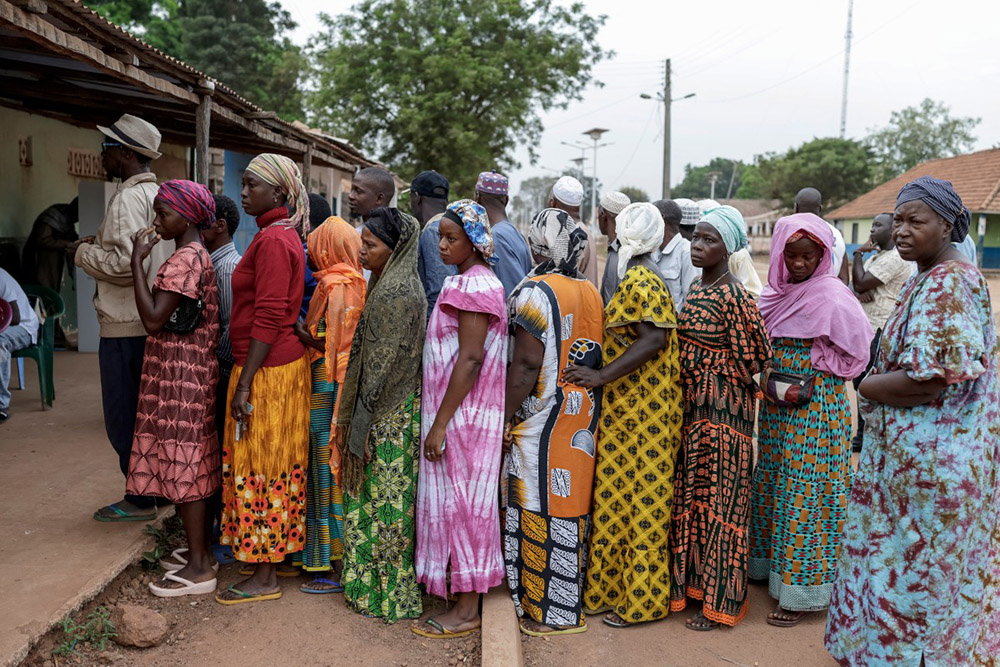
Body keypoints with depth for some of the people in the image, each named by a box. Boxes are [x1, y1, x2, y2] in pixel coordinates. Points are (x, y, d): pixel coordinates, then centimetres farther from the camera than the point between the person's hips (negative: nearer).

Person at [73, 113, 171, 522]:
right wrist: (101, 243, 13)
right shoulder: (156, 193, 14)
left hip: (125, 326, -9)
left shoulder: (128, 198, -16)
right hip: (151, 320, 9)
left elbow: (126, 263, -26)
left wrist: (84, 252, -10)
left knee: (123, 417, 1)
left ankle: (141, 500, 10)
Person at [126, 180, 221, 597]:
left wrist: (137, 260, -20)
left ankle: (198, 568, 4)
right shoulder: (197, 255, 14)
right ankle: (201, 551, 26)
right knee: (193, 465, 15)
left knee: (183, 465, -4)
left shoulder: (184, 259, -17)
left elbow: (153, 319, -24)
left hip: (180, 377, -10)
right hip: (190, 374, 10)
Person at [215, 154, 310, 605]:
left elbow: (269, 318, -21)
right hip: (283, 362, 10)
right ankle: (272, 553, 28)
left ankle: (264, 577, 9)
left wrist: (244, 384, -20)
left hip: (266, 369, -10)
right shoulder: (283, 234, 15)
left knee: (261, 466, -2)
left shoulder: (274, 240, -16)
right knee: (272, 465, 16)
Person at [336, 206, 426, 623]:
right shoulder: (386, 285, 12)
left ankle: (390, 595, 16)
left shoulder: (397, 295, -19)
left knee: (386, 501, 2)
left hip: (390, 418, -10)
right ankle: (371, 586, 30)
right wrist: (351, 419, 18)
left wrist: (362, 423, -16)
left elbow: (386, 366, -20)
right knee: (374, 499, 17)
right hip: (380, 414, 10)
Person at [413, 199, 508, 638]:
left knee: (461, 501, -3)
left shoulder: (475, 286, -16)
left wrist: (440, 422, -21)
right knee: (458, 500, 15)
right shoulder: (466, 282, 16)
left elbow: (470, 359, -22)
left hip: (463, 413, -10)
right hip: (458, 412, 10)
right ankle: (463, 595, 28)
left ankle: (466, 610, 8)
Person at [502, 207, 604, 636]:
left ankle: (550, 615, 12)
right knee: (571, 505, 16)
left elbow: (527, 364, -19)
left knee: (542, 510, 2)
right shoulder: (592, 293, 8)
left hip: (543, 417, -7)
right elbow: (597, 357, 13)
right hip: (583, 414, 8)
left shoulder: (536, 292, -14)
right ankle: (571, 602, 28)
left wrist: (504, 418, -13)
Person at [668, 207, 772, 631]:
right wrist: (689, 384, 11)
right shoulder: (695, 289, 9)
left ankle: (721, 601, 15)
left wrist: (719, 382, -3)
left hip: (723, 410, -8)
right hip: (691, 406, 8)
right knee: (691, 496, 15)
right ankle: (692, 583, 30)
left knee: (719, 499, 2)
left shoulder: (733, 296, -17)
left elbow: (754, 356, -14)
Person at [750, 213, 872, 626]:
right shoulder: (777, 291, 6)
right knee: (771, 481, 15)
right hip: (776, 402, 7)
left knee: (804, 491, -1)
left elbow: (860, 348, -12)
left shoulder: (832, 295, -14)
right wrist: (767, 379, -1)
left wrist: (809, 381, -10)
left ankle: (801, 590, 10)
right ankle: (769, 565, 31)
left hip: (815, 404, -7)